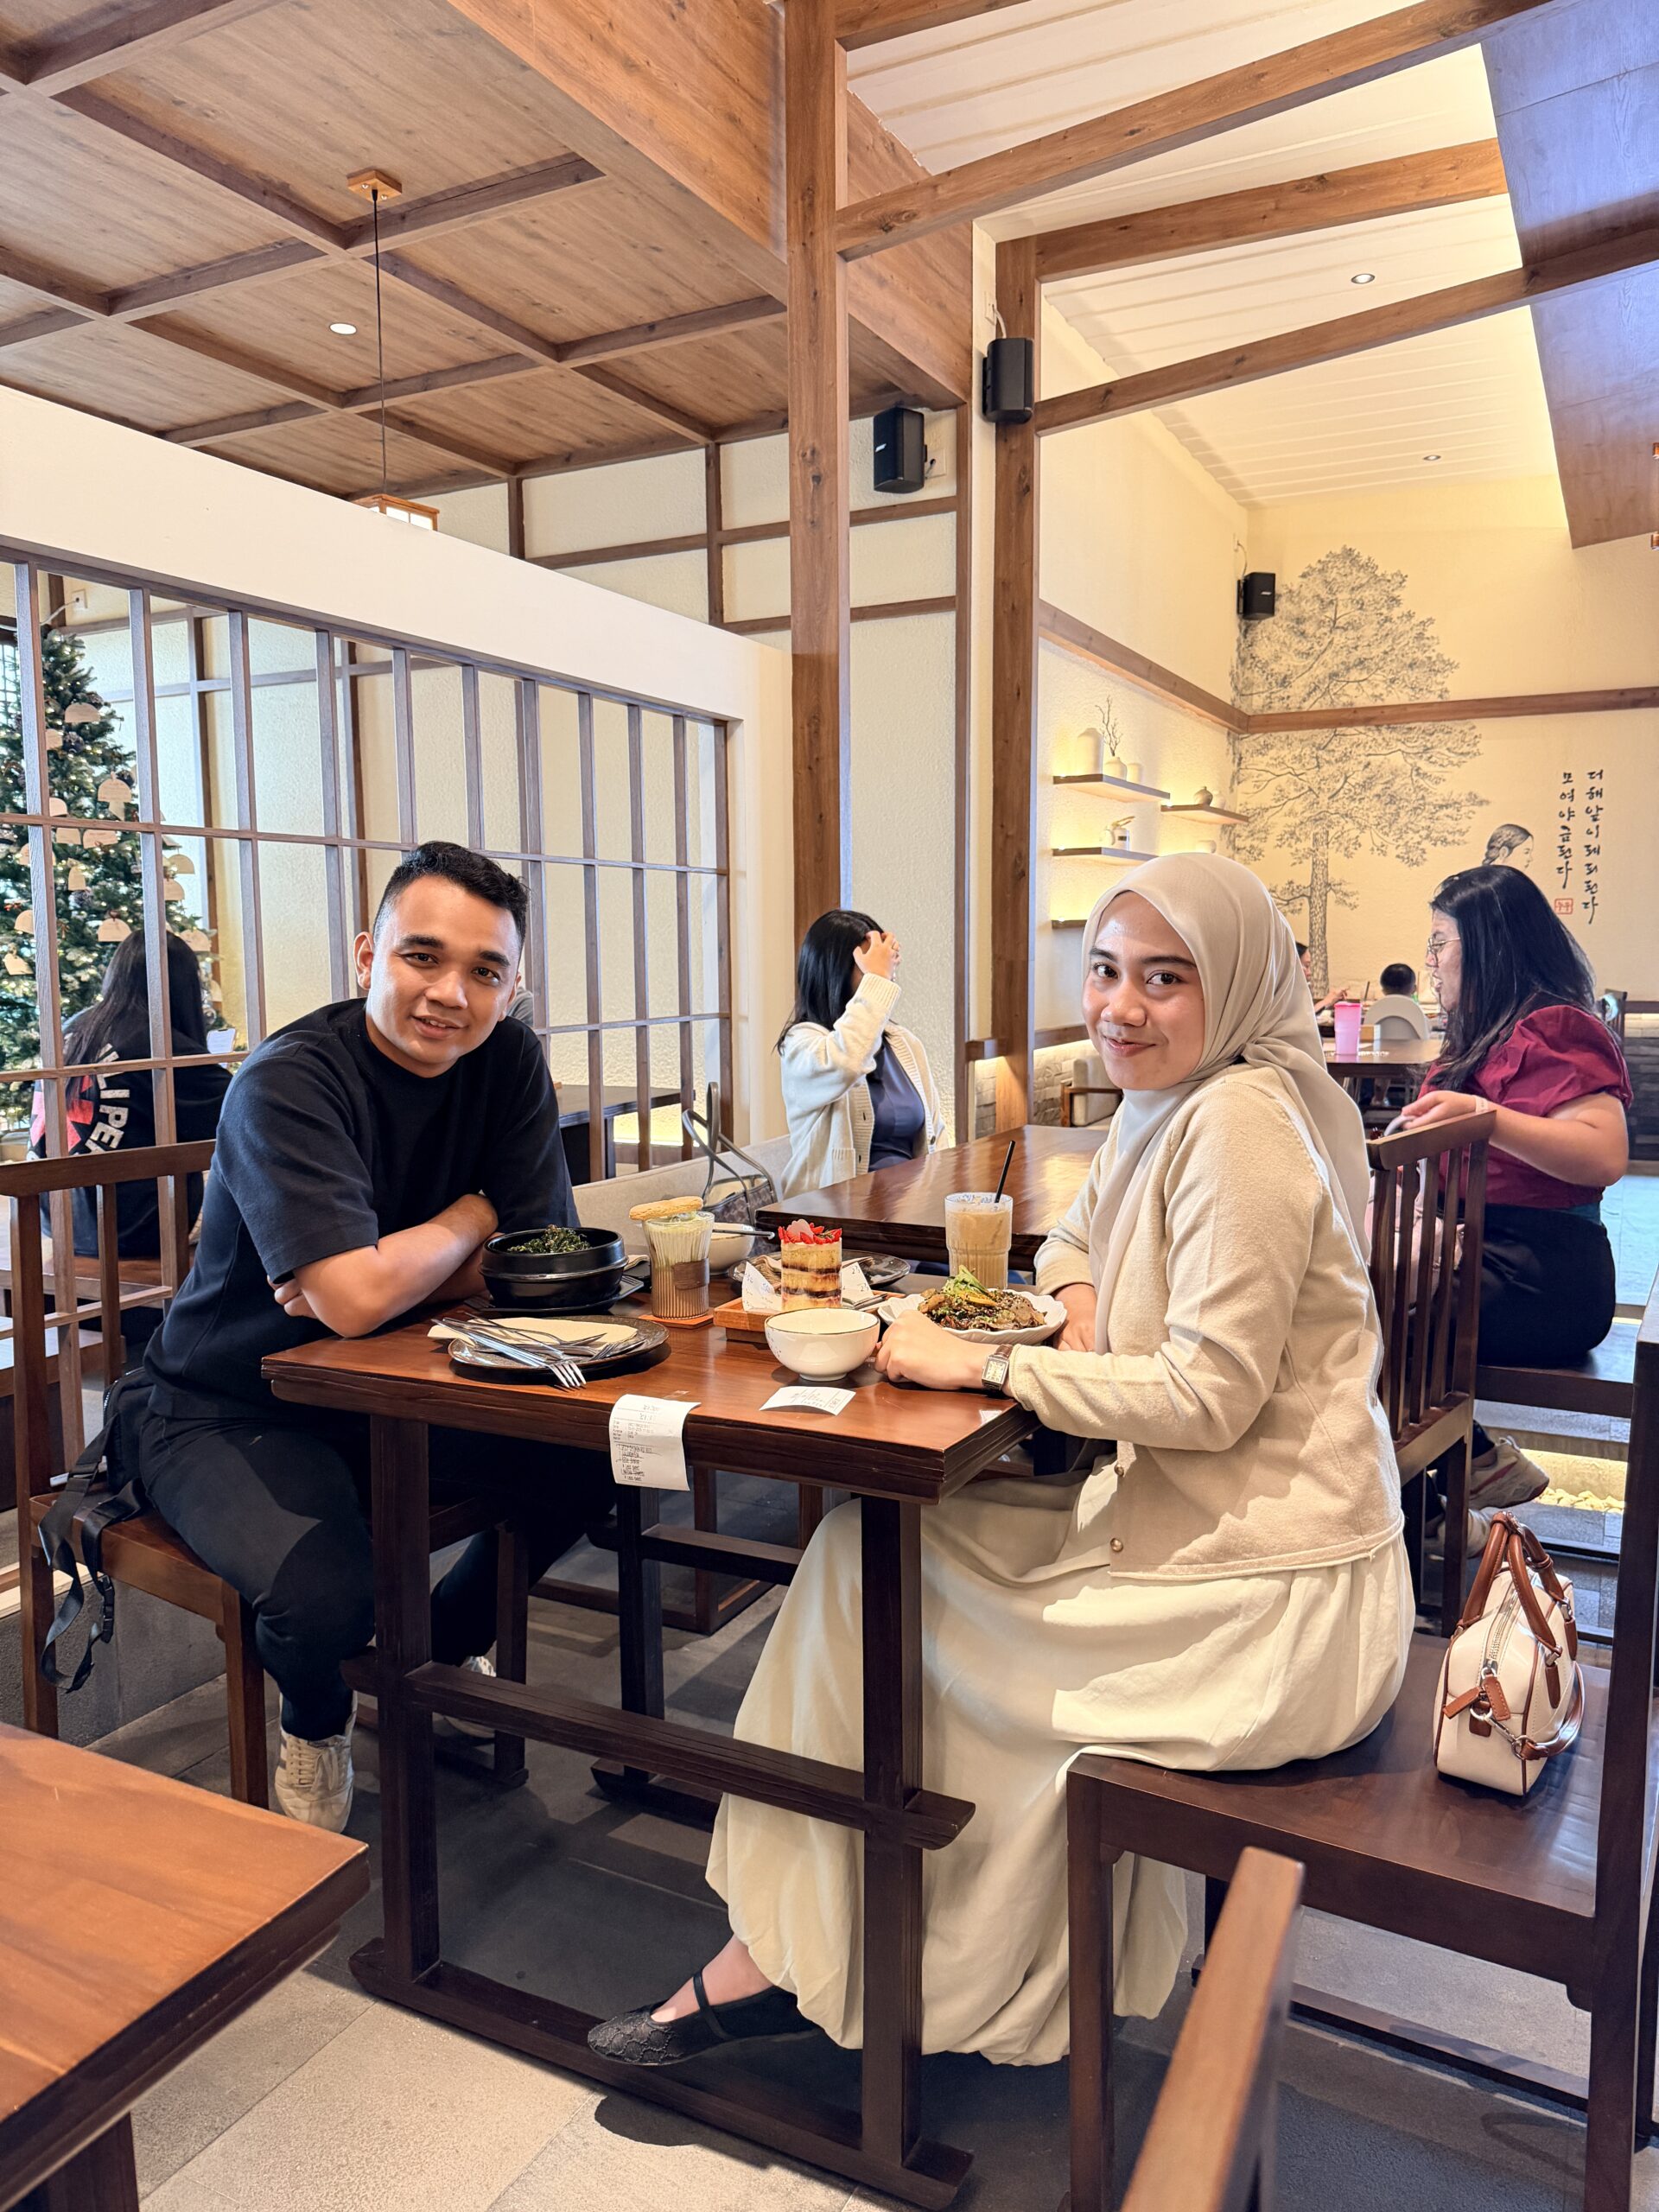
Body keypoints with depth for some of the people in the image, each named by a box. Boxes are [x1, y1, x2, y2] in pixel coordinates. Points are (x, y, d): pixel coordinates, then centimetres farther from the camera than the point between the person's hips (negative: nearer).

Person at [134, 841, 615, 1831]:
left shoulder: (508, 1061, -7)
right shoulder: (288, 1082, -24)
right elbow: (357, 1298, -35)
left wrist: (386, 1275, -23)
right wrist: (472, 1220, -16)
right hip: (236, 1413, -5)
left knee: (597, 1450, -13)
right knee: (329, 1593, -30)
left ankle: (443, 1648, 16)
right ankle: (317, 1720, 11)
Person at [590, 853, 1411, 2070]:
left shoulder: (1239, 1123, -20)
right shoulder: (1165, 1103, 10)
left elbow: (1209, 1395, -23)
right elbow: (1076, 1237, 25)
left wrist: (986, 1366, -17)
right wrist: (1081, 1308, 2)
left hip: (1265, 1599, -9)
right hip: (1195, 1525, 9)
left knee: (873, 1573, -5)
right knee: (868, 1540, 3)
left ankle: (792, 1949, 16)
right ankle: (790, 1946, 14)